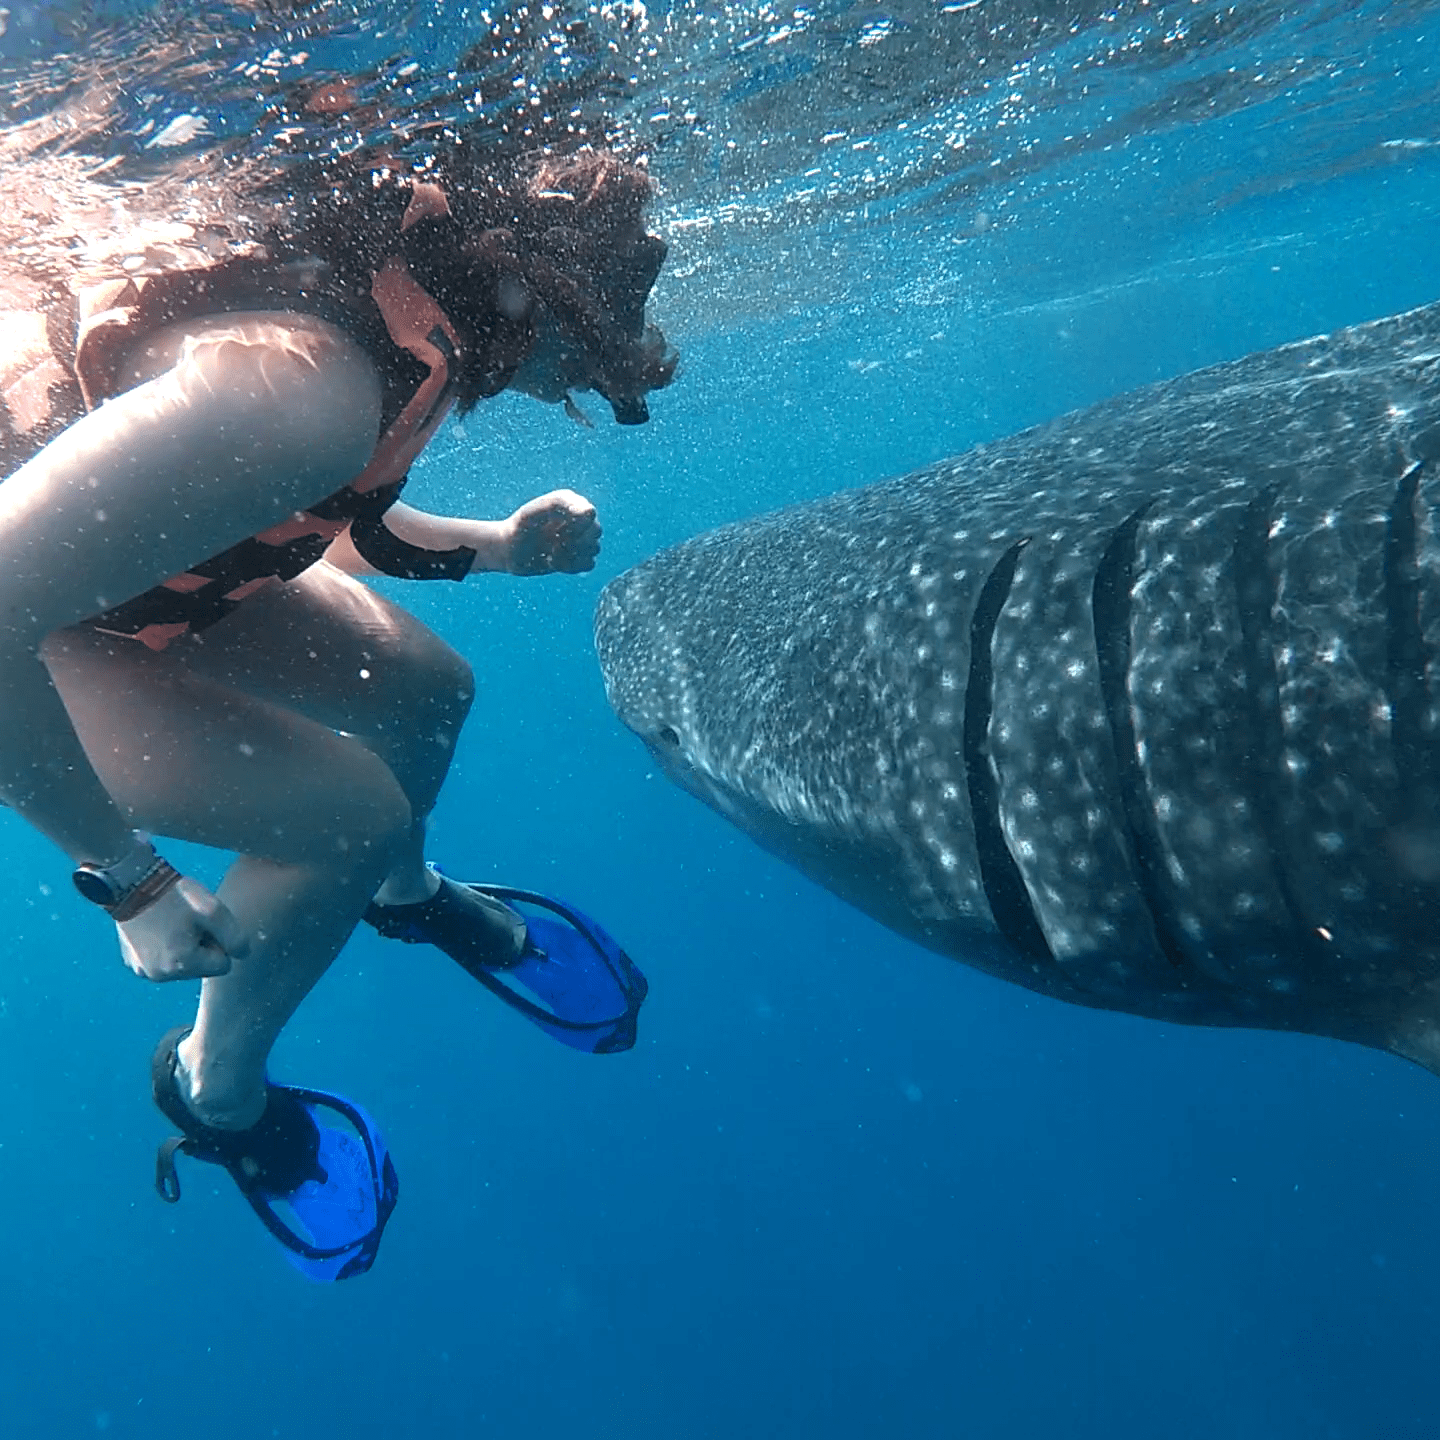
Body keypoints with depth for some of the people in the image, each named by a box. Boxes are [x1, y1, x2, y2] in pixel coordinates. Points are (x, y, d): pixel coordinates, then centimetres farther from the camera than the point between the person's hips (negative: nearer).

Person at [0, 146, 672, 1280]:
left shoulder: (412, 317, -10)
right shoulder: (301, 389, -39)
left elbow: (346, 522, 7)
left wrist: (501, 545, -9)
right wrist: (128, 880, -30)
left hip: (143, 548, 8)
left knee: (424, 686, 5)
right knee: (350, 810, -19)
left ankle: (409, 894, 37)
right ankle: (216, 1092, 11)